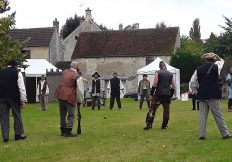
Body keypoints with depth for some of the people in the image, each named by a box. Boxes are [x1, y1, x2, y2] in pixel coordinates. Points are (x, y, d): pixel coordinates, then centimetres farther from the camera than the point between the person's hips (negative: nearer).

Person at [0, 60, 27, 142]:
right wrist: (23, 100, -6)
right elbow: (21, 87, -7)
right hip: (14, 97, -3)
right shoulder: (17, 73, 0)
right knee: (17, 116, 8)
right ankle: (19, 134, 10)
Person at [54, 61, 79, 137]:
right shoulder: (76, 75, -9)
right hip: (69, 96, -7)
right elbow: (77, 86, -4)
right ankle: (68, 131, -6)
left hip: (60, 95, 7)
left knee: (62, 114, 15)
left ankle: (63, 131, 21)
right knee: (71, 115, 1)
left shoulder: (64, 72, 9)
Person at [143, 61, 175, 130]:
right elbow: (173, 86, 11)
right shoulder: (170, 74, 11)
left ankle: (149, 124, -6)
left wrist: (151, 94, -4)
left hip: (159, 94, -4)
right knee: (166, 110, 11)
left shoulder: (158, 73, -2)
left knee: (152, 109, 0)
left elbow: (154, 84, -8)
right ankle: (164, 125, 12)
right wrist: (171, 95, 18)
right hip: (167, 95, 4)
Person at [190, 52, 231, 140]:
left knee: (202, 116, 6)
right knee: (218, 116, 4)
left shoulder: (198, 69, 3)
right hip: (213, 96, -3)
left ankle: (201, 135, 4)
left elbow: (192, 83, 1)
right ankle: (225, 134, 10)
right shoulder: (215, 67, -5)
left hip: (202, 96, 3)